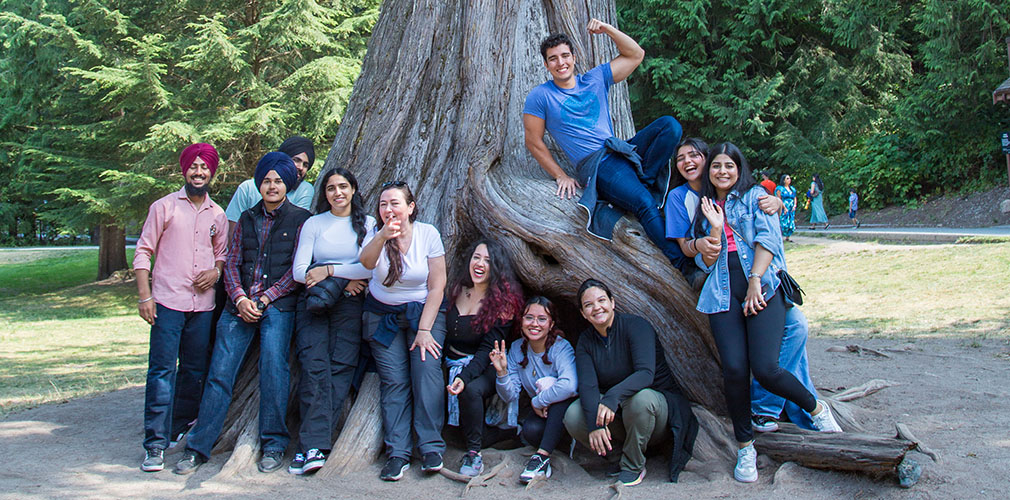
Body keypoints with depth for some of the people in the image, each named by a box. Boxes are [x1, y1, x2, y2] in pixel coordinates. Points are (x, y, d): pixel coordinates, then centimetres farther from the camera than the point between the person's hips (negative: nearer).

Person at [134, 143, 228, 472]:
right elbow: (143, 252, 1)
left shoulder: (217, 215, 13)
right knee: (162, 371, -8)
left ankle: (180, 431, 23)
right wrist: (144, 296, -8)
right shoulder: (164, 207, 3)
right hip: (168, 302, -4)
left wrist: (217, 271, 0)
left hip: (203, 304, 4)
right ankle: (155, 445, -6)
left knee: (195, 371, 9)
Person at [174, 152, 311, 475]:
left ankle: (273, 445, 4)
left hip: (277, 306, -3)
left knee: (273, 370, -10)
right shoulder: (247, 219, 17)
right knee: (220, 372, -2)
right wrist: (239, 298, -4)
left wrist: (265, 299, -9)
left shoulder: (299, 219, 4)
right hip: (240, 305, 4)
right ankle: (199, 446, 4)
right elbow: (231, 263, 13)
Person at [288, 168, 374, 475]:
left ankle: (311, 446, -14)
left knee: (340, 368, -13)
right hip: (314, 301, 1)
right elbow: (299, 271, 5)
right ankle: (314, 447, -20)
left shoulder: (367, 224, 11)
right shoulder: (313, 224, 14)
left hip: (350, 303, -1)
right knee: (314, 366, -17)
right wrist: (346, 278, -5)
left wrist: (329, 270, -5)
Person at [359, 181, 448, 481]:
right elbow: (366, 262, -30)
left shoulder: (428, 234, -7)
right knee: (394, 380, -11)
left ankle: (431, 448, -14)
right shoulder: (376, 234, -6)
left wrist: (424, 330, -12)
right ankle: (397, 454, -9)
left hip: (423, 311, -1)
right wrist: (382, 236, -49)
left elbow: (437, 286, -7)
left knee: (427, 368, -20)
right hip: (383, 315, 1)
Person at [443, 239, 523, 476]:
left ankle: (474, 452, -19)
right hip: (450, 364, 4)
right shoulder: (457, 289, 6)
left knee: (470, 390, -35)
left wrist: (465, 376, -30)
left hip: (484, 368, -4)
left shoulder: (504, 301, -8)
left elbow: (488, 349, -15)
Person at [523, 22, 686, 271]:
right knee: (644, 203, -30)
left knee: (669, 125, -16)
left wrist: (607, 29, 3)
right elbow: (534, 142, 2)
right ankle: (680, 262, -26)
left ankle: (644, 182, -19)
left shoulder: (595, 79, 13)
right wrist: (561, 176, -3)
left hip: (622, 153, 6)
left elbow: (635, 55, 15)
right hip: (595, 165, -6)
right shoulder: (540, 97, 2)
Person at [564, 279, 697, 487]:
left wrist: (613, 396, -45)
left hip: (658, 403, -4)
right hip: (616, 415, 4)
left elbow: (646, 373, -29)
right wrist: (594, 423, -32)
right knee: (573, 416, -21)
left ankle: (634, 466, -16)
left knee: (640, 397, -38)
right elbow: (587, 385, -14)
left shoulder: (635, 325, -15)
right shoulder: (585, 341, 0)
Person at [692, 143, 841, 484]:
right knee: (734, 369, -16)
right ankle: (745, 448, 1)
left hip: (761, 287, -3)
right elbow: (706, 262, 13)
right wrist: (715, 227, -1)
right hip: (724, 293, 3)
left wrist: (755, 280, -12)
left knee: (765, 369, -18)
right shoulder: (704, 209, 21)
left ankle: (816, 409, 10)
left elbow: (768, 237, -1)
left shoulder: (754, 196, 13)